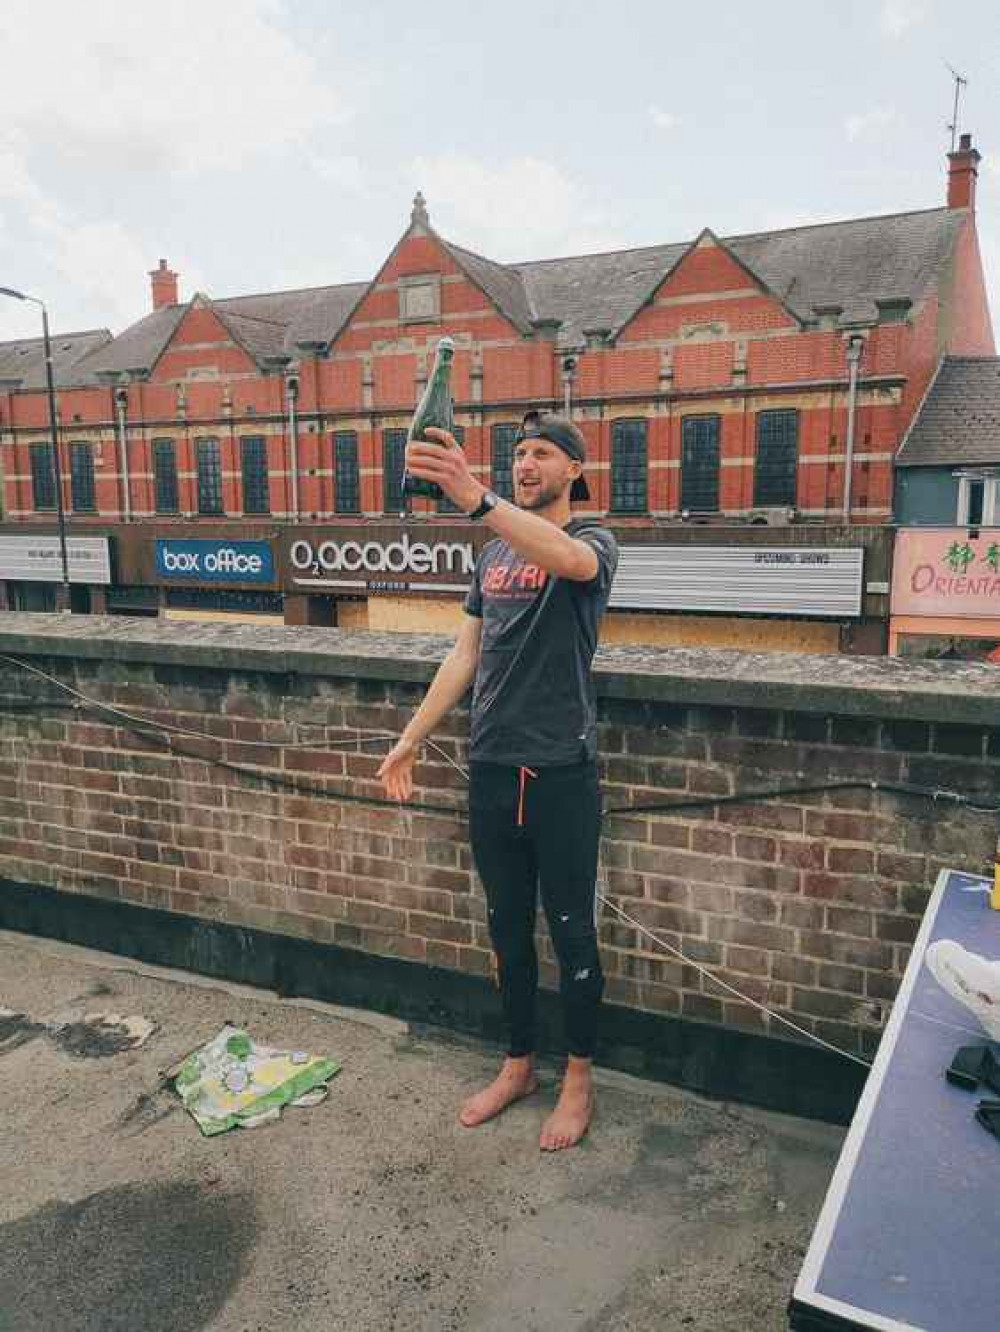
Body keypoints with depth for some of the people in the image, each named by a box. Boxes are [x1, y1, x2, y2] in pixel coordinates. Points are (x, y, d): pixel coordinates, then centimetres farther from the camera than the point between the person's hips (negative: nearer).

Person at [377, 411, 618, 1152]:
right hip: (491, 768, 6)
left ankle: (580, 1079, 26)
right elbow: (465, 657, 15)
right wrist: (411, 740, 12)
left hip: (561, 772, -5)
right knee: (508, 930, 16)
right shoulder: (494, 556, 13)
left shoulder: (594, 541, -6)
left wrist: (476, 499, -47)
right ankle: (519, 1065, 34)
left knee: (572, 931, 7)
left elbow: (567, 558, -33)